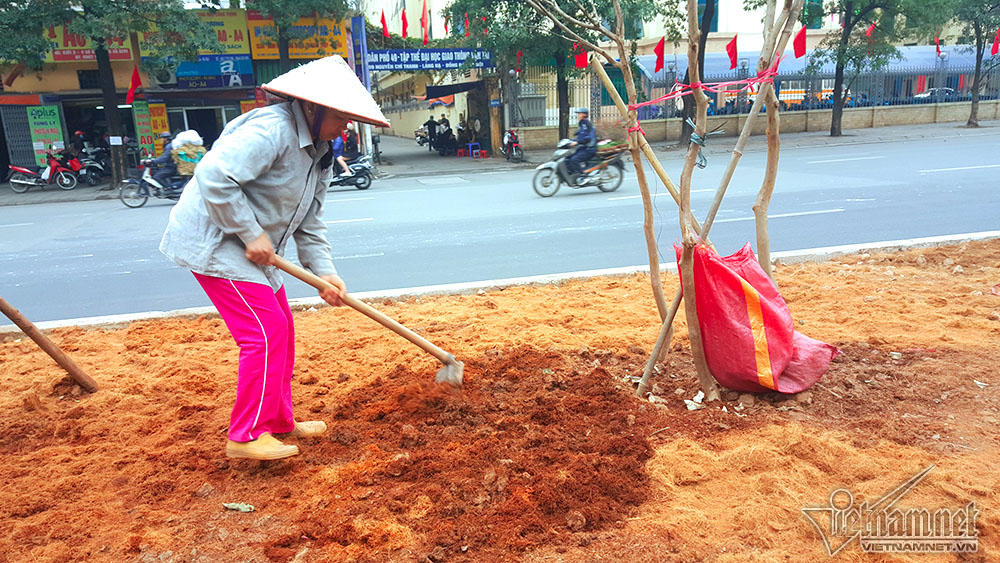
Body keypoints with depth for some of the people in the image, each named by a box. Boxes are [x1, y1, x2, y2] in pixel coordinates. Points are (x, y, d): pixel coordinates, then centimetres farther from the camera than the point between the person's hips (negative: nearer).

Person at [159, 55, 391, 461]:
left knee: (281, 329, 12)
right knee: (265, 331, -12)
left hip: (251, 246, 10)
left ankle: (279, 423, 26)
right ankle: (246, 436, 0)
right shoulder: (272, 129, -22)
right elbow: (214, 176, -30)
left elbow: (309, 223, 12)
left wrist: (324, 271, -1)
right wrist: (251, 233, -24)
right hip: (214, 241, -10)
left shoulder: (319, 153, 10)